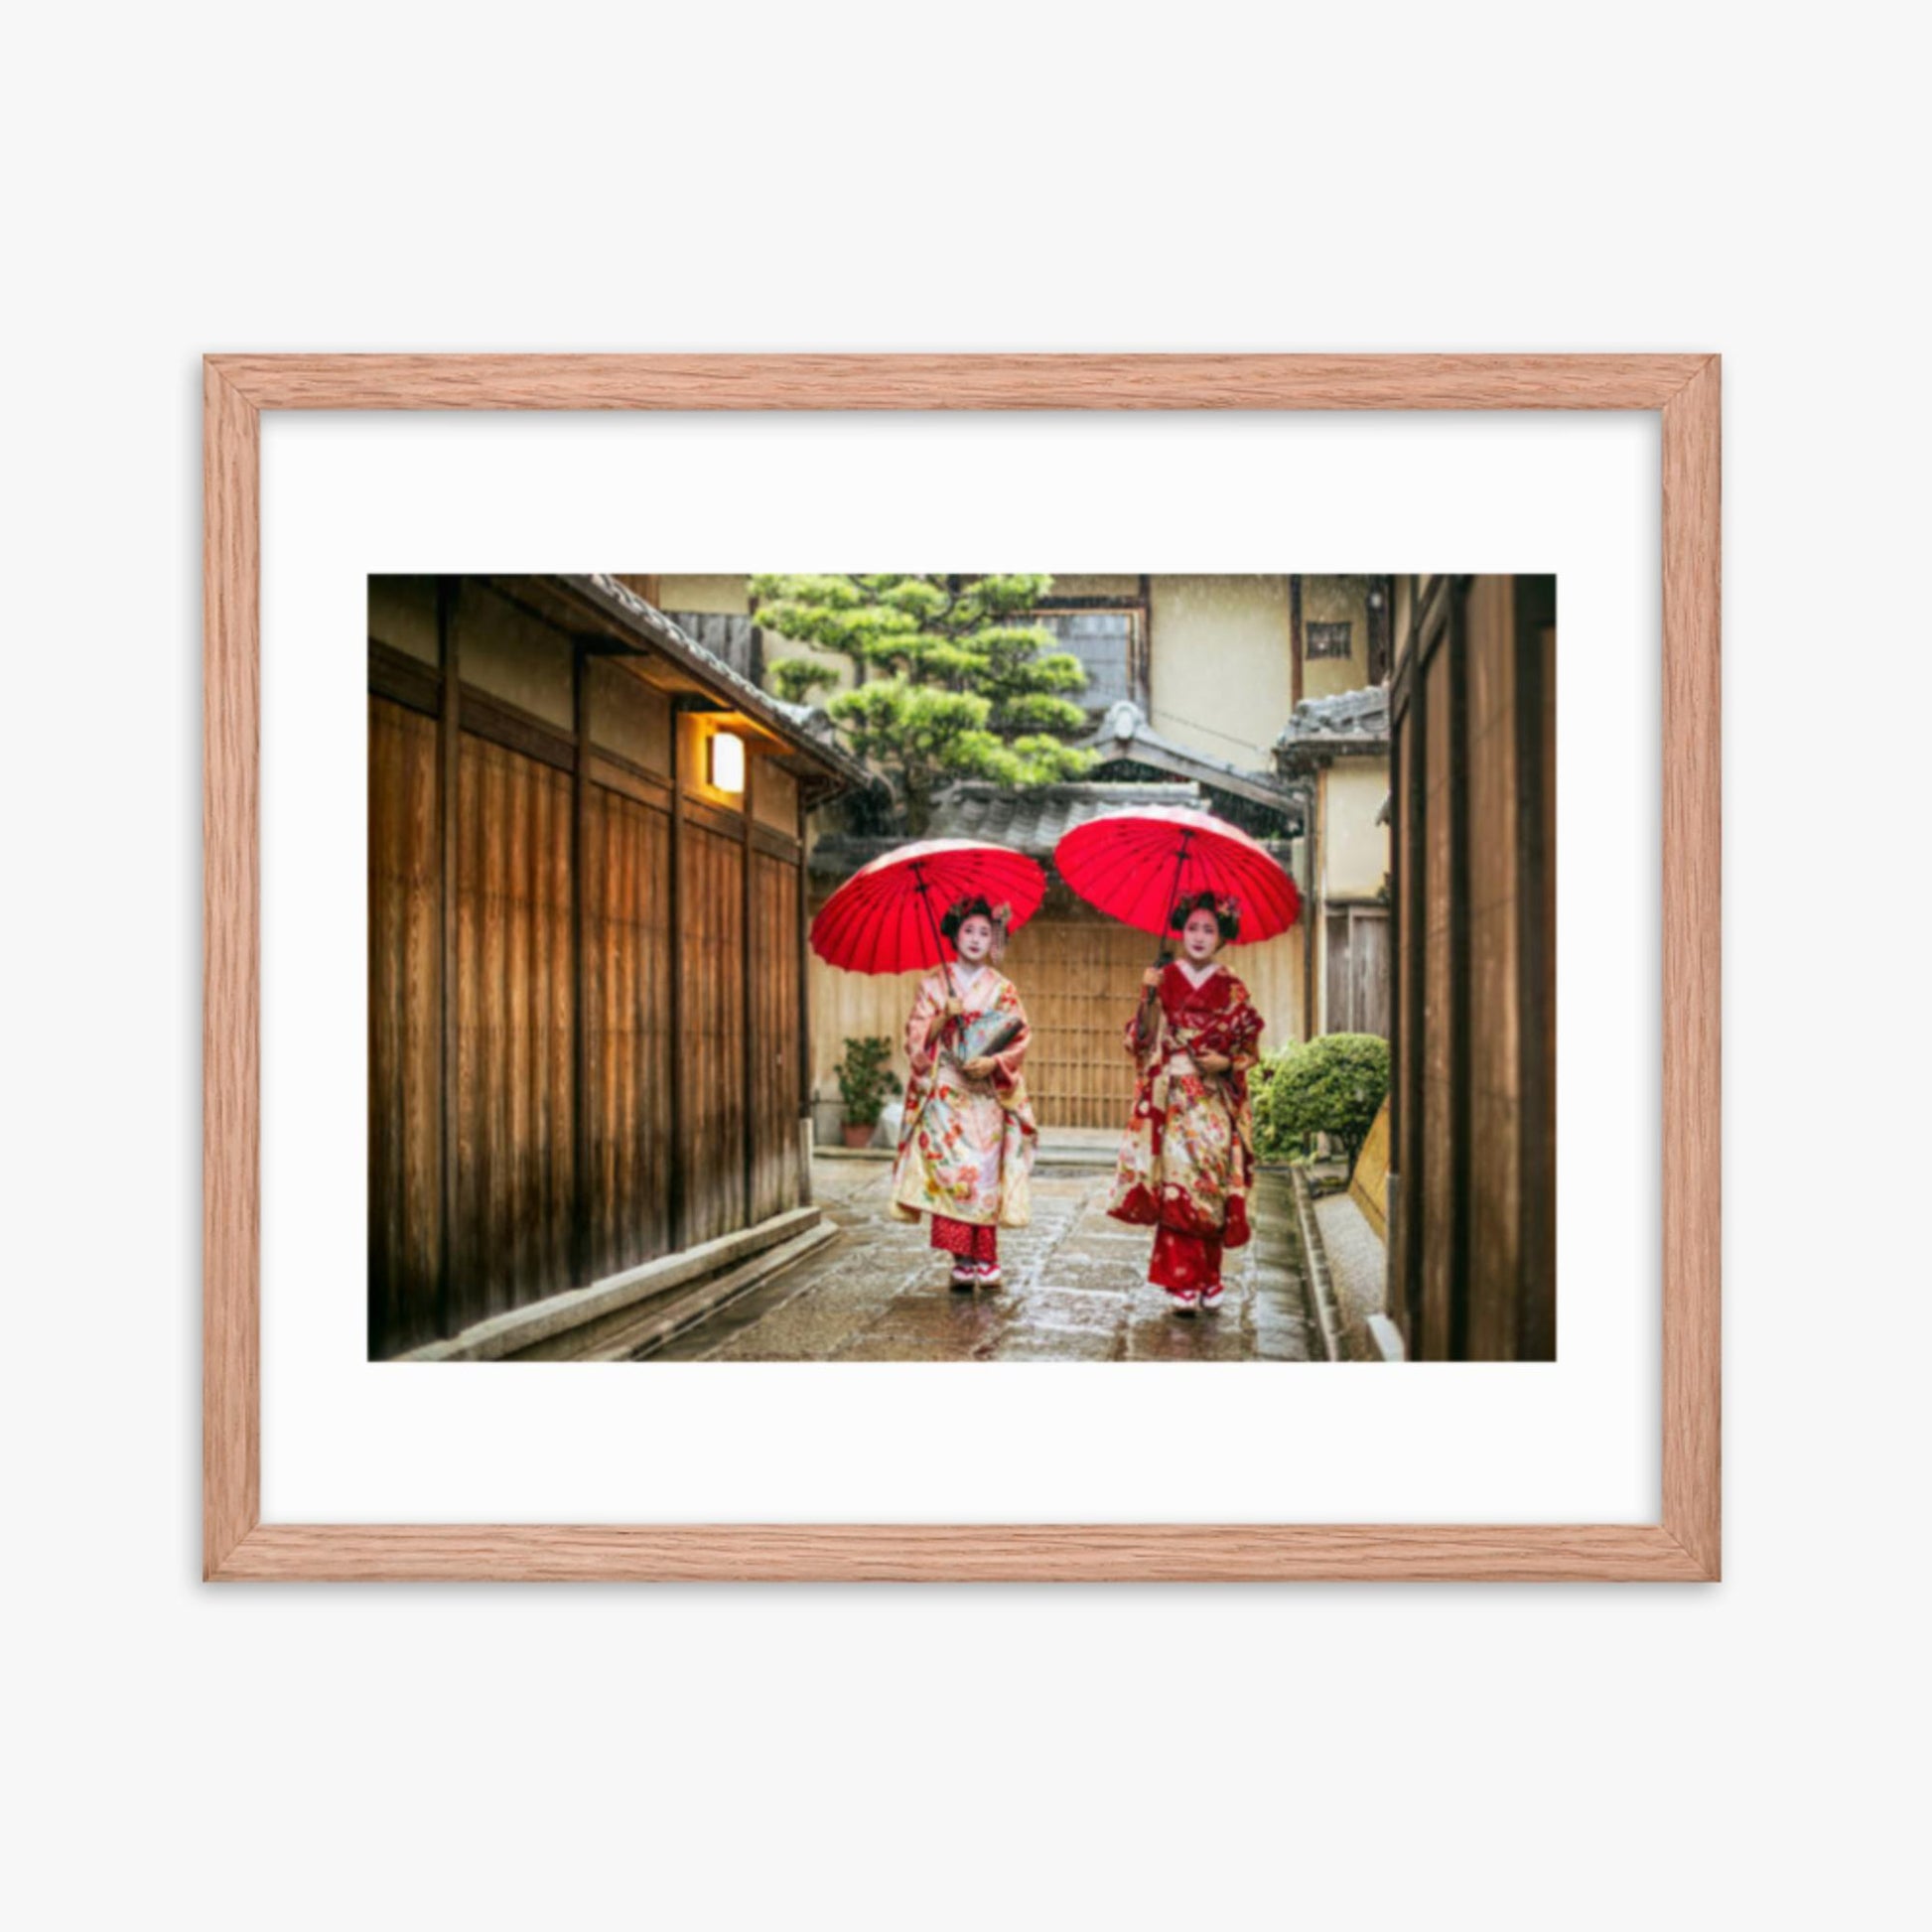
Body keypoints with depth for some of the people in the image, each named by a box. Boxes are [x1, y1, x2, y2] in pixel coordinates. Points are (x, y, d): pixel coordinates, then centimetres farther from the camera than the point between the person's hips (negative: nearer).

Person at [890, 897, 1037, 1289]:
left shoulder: (1003, 988, 7)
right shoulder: (934, 984, 6)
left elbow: (1019, 1038, 3)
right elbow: (917, 1035, 2)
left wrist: (994, 1061, -13)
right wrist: (944, 1017, -14)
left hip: (986, 1092, 1)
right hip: (945, 1090, 0)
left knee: (985, 1172, -3)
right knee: (950, 1169, -8)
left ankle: (984, 1259, 5)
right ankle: (962, 1259, -1)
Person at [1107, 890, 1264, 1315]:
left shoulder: (1232, 990, 6)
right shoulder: (1164, 980, 4)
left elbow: (1248, 1049, 9)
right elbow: (1143, 1040, 0)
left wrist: (1226, 1062, -10)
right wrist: (1148, 997, -14)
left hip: (1215, 1102, 1)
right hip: (1172, 1099, -1)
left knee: (1212, 1188, 3)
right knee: (1176, 1185, -9)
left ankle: (1208, 1280, 16)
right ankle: (1182, 1283, -4)